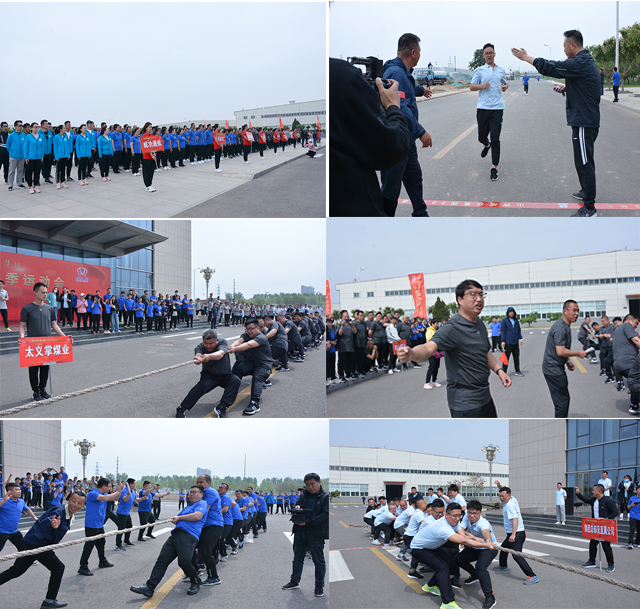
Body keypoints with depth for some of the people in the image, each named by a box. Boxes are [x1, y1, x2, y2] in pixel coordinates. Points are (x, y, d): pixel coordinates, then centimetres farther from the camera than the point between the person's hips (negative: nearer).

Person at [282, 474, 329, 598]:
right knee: (298, 557, 15)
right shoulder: (303, 495, 12)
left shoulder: (325, 497, -7)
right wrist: (297, 508, -2)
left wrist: (307, 522, -18)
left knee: (318, 560, 1)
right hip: (300, 532, 6)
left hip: (316, 534, -6)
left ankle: (319, 586, 11)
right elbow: (296, 505, 25)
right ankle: (295, 581, 28)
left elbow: (325, 515, -14)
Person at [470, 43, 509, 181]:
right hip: (483, 108, 0)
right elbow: (472, 87, 6)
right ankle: (487, 145, 47)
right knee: (481, 136, 9)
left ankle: (494, 167, -5)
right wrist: (482, 86, -13)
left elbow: (505, 83, 27)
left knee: (495, 138, -7)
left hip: (497, 108, 0)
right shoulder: (479, 70, 6)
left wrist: (505, 87, 4)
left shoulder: (501, 71, 12)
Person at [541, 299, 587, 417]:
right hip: (553, 369, -11)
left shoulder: (565, 326, 13)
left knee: (565, 398, 19)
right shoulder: (560, 328, -22)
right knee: (562, 402, -6)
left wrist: (568, 361, 18)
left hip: (557, 368, 11)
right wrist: (578, 353, -18)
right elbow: (560, 351, -29)